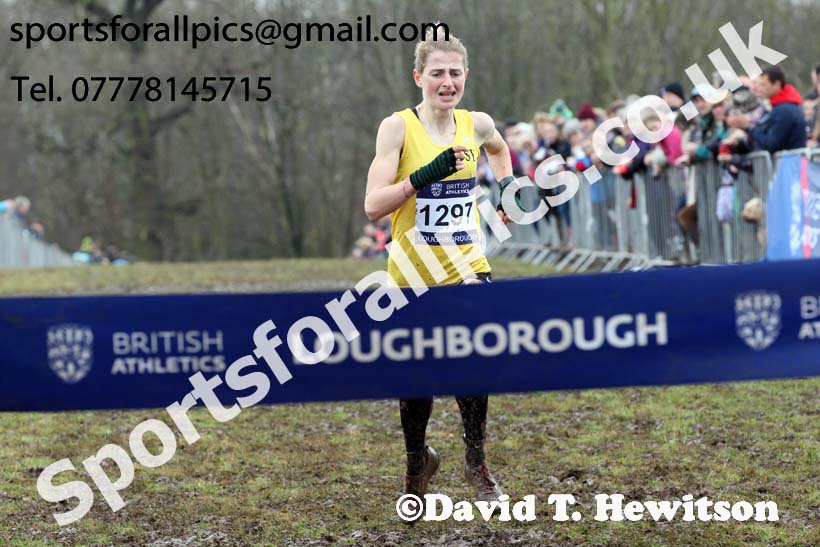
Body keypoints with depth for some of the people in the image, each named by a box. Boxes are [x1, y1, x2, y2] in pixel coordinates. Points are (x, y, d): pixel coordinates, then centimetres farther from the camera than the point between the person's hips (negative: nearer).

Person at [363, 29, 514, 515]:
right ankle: (418, 462, 32)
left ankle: (476, 461, 8)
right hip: (413, 275, -2)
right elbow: (373, 205, -17)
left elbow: (499, 149, 30)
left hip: (468, 269, 2)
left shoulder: (476, 125, 3)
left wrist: (508, 189, 16)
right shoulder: (398, 127, -9)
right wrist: (426, 174, -25)